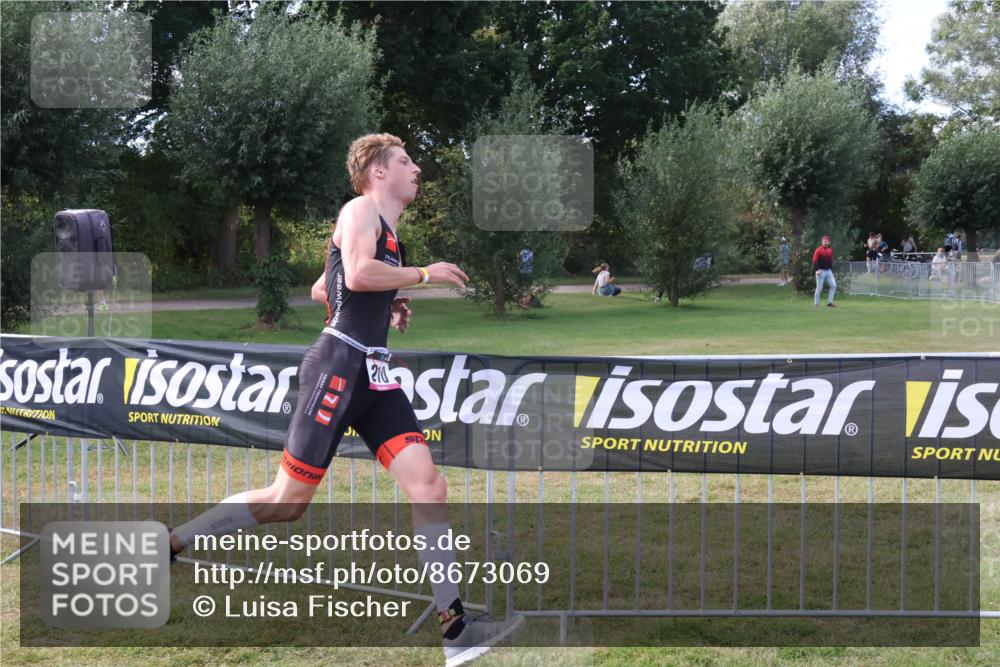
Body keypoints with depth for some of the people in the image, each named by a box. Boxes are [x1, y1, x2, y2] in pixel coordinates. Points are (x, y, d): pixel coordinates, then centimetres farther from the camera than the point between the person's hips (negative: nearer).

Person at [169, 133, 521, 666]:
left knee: (428, 487, -5)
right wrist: (424, 275, -11)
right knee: (288, 500, -6)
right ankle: (166, 547, 9)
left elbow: (321, 289, 31)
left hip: (374, 375, 9)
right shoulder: (361, 209, -3)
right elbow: (357, 274, -22)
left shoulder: (388, 231, 24)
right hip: (339, 365, -9)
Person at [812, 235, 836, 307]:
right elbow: (815, 261, -12)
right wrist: (817, 270, -21)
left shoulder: (830, 250, 12)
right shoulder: (818, 250, -8)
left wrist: (831, 270, 19)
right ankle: (816, 303, 8)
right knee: (819, 288, -2)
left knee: (833, 285, -1)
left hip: (828, 271, 6)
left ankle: (830, 302, 4)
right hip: (821, 271, -6)